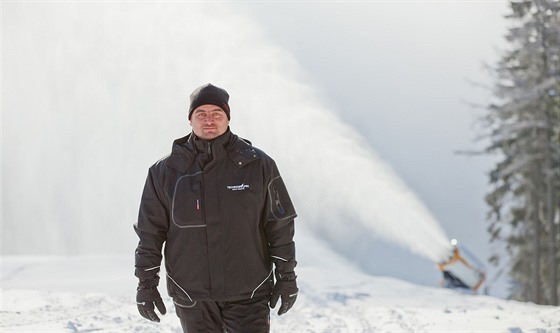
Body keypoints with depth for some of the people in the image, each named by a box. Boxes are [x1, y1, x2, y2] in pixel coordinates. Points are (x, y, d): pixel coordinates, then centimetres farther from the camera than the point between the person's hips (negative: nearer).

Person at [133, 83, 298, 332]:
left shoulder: (258, 165, -1)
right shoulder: (165, 172, 1)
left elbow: (280, 226, 3)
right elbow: (150, 232, 6)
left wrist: (286, 277, 3)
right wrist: (146, 283, 4)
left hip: (248, 295, -1)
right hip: (192, 297, 1)